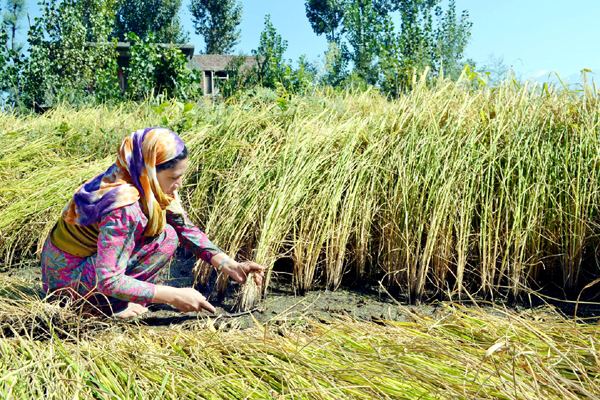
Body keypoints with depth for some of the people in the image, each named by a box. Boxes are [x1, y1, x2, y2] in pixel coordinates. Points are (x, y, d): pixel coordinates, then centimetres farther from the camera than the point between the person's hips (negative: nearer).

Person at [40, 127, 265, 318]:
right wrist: (174, 296, -31)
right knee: (165, 238, -19)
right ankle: (109, 303, -9)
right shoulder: (122, 208, -33)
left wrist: (230, 266, -13)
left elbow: (187, 230, -4)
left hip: (94, 253, 8)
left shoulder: (152, 187, -9)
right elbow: (108, 280, -32)